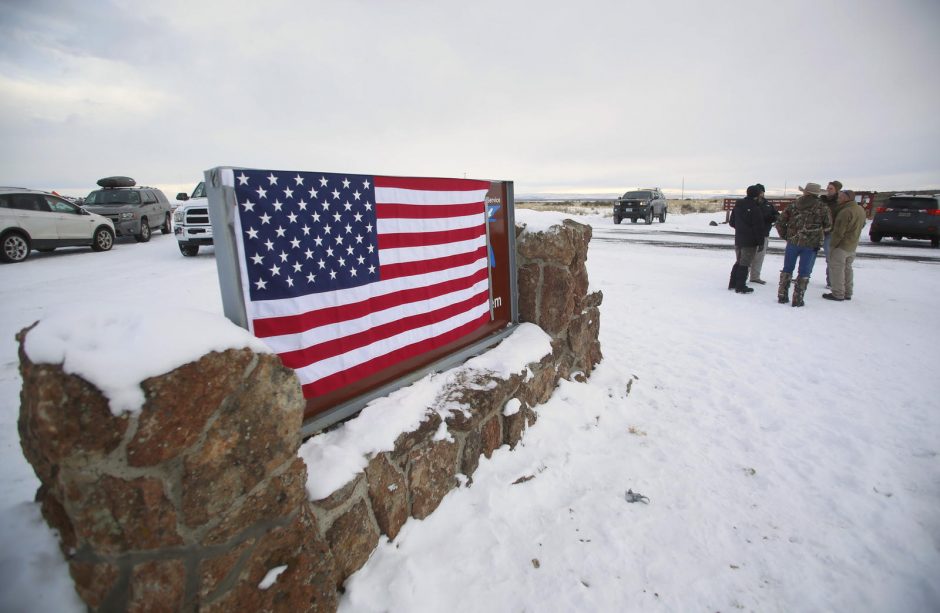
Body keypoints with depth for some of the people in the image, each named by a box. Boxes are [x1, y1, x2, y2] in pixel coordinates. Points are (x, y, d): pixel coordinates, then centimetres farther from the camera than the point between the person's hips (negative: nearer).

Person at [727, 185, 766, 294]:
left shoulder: (737, 205, 6)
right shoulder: (755, 208, -16)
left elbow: (731, 222, 15)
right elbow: (758, 227, -16)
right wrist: (760, 241, -9)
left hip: (738, 239, 7)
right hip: (750, 241, -7)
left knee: (738, 262, 18)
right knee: (744, 263, -2)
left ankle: (732, 283, 21)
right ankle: (740, 286, 1)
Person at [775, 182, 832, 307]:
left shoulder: (794, 205, 3)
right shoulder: (823, 208, -3)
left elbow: (780, 222, 2)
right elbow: (828, 227, 3)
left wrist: (785, 236, 13)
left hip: (792, 242, 2)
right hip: (811, 245, -2)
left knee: (787, 269, 13)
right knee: (804, 273, 5)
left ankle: (782, 296, 15)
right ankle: (797, 300, 7)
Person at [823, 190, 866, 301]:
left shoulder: (845, 212, -22)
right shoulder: (861, 210, 9)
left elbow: (839, 232, -22)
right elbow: (862, 225, 21)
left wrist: (832, 245, -15)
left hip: (841, 246, -9)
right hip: (852, 246, 9)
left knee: (836, 269, -1)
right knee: (847, 268, 18)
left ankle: (838, 294, 2)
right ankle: (847, 293, 25)